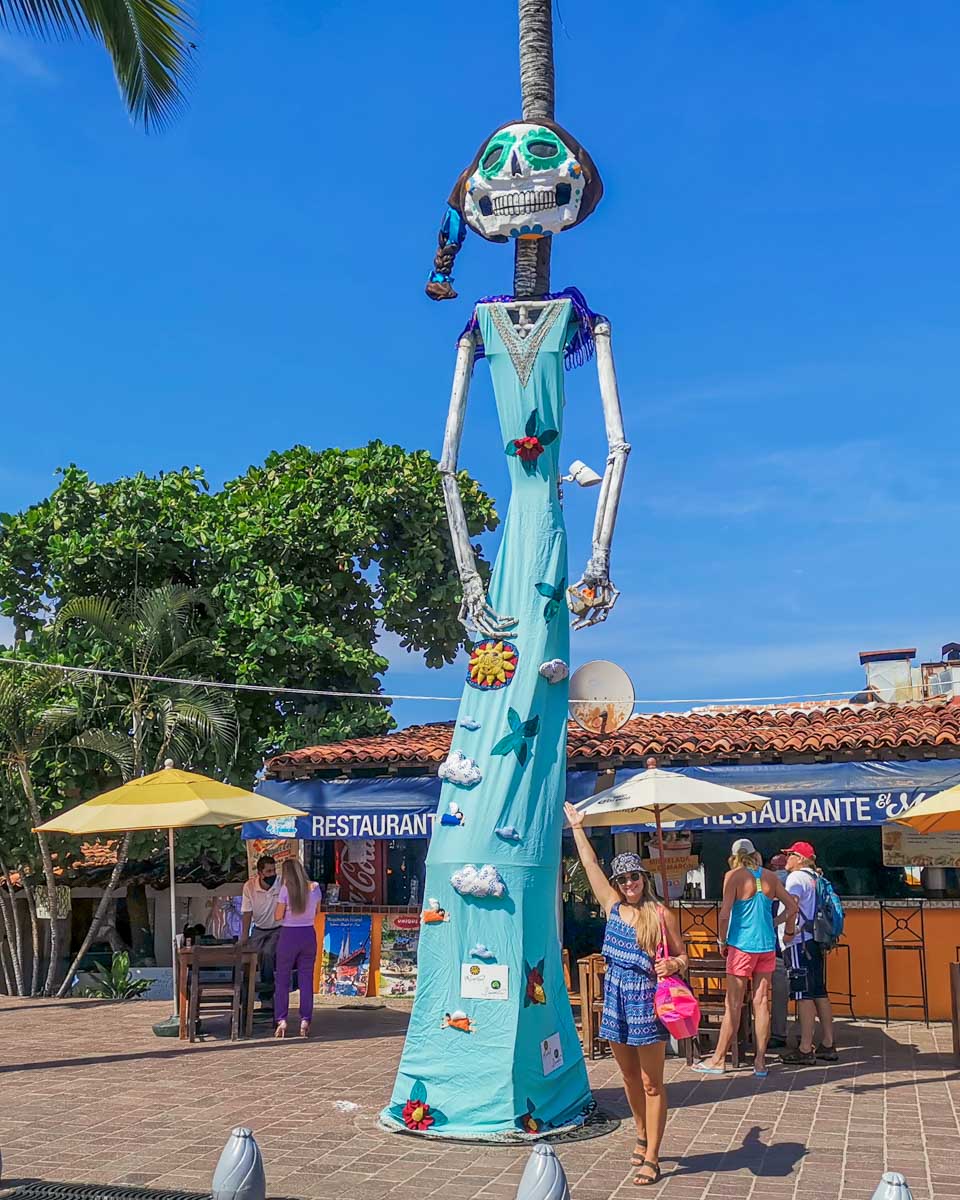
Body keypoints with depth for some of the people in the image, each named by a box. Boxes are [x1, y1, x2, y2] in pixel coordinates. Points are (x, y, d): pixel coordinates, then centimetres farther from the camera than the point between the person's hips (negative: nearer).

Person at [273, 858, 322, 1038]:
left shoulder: (286, 889, -11)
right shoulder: (314, 888, 0)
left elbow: (278, 916, -6)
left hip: (289, 935, -3)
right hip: (309, 934, 3)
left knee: (282, 979, 7)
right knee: (306, 979, 8)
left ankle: (281, 1020, 3)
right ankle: (305, 1020, 6)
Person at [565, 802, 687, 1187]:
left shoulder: (661, 914, -8)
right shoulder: (612, 907, 4)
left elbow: (682, 957, 0)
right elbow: (590, 863, 11)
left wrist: (673, 964, -23)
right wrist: (576, 826, 16)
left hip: (647, 1001, -5)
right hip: (616, 999, 5)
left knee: (651, 1084, 0)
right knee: (630, 1076, 16)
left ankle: (651, 1158, 4)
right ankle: (643, 1136, 35)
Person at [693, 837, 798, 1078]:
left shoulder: (734, 876, -7)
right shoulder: (770, 877, 7)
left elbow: (725, 913, -14)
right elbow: (792, 906, 7)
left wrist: (722, 941, -1)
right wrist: (789, 932, 22)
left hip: (741, 945, -4)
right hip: (767, 946, 4)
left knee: (733, 1005, 1)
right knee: (762, 1003, 7)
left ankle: (719, 1059, 8)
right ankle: (760, 1062, 9)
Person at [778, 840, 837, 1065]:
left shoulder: (796, 877, -10)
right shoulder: (814, 878, 17)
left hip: (800, 943, -9)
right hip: (815, 941, 9)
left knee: (804, 995, -8)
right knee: (820, 993, 12)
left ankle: (805, 1050, -7)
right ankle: (827, 1045, 17)